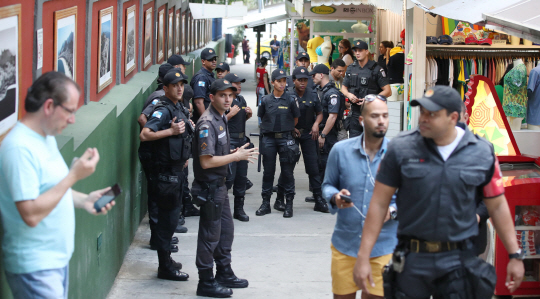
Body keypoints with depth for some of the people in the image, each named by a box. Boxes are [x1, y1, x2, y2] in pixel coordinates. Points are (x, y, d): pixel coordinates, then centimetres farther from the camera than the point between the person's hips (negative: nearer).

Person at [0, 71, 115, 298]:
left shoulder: (46, 137, 11)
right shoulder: (20, 147, -22)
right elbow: (31, 214, -26)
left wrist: (83, 200, 7)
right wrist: (74, 176, -24)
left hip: (58, 259, 10)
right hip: (35, 268, -10)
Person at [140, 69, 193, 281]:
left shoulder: (179, 108, 11)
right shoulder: (163, 110, -17)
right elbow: (145, 135, -28)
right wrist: (171, 131, -29)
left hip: (177, 170, 9)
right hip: (167, 171, -9)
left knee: (171, 215, 16)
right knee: (168, 218, -5)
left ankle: (166, 261, 27)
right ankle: (165, 268, 0)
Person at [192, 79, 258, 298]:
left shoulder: (221, 119, 10)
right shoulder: (207, 124, -21)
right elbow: (206, 161, -25)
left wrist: (236, 153, 3)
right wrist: (236, 156, -19)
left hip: (219, 184, 10)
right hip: (209, 186, -10)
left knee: (226, 230, 19)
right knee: (210, 234, -1)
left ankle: (224, 274, 33)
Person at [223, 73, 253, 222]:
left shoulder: (241, 100, 16)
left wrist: (249, 114, 8)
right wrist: (231, 114, -21)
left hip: (242, 141, 8)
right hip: (229, 142, -8)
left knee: (242, 176, 10)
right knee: (229, 176, -10)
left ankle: (239, 209, 17)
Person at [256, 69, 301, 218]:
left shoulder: (290, 100, -1)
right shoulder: (266, 100, 2)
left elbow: (295, 119, 10)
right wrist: (270, 128, 12)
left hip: (285, 138, -1)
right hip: (268, 138, 1)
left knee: (287, 172, 1)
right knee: (268, 171, 6)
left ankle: (289, 204, 7)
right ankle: (266, 203, 13)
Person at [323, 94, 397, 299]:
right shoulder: (340, 150, 0)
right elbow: (328, 185, 12)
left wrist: (392, 211, -17)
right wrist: (336, 198, -11)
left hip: (383, 249, -1)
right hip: (345, 244, 1)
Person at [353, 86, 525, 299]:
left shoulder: (482, 153, 0)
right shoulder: (401, 148, -3)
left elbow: (497, 206, 8)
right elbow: (379, 204, -1)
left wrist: (515, 255, 6)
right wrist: (363, 257, -4)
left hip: (458, 260, 0)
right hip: (412, 259, 0)